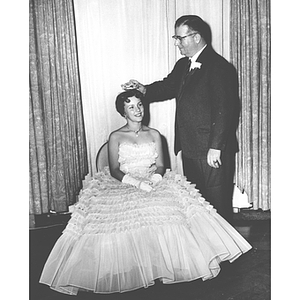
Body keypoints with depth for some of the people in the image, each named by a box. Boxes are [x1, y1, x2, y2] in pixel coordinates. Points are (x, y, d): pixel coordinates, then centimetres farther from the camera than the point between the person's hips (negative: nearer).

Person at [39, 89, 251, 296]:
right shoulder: (116, 137, 7)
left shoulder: (154, 134, 14)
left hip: (154, 183, 2)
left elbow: (160, 166, 9)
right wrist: (137, 182, -19)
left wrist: (154, 179, -15)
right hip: (123, 185, -1)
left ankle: (162, 265, -18)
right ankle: (127, 271, -14)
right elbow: (114, 170, -2)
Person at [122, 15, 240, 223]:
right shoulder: (182, 65, 13)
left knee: (217, 201, 4)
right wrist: (143, 89, -5)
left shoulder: (218, 66, -14)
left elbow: (223, 109, -19)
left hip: (211, 151, -8)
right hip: (189, 148, 8)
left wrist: (215, 147, -20)